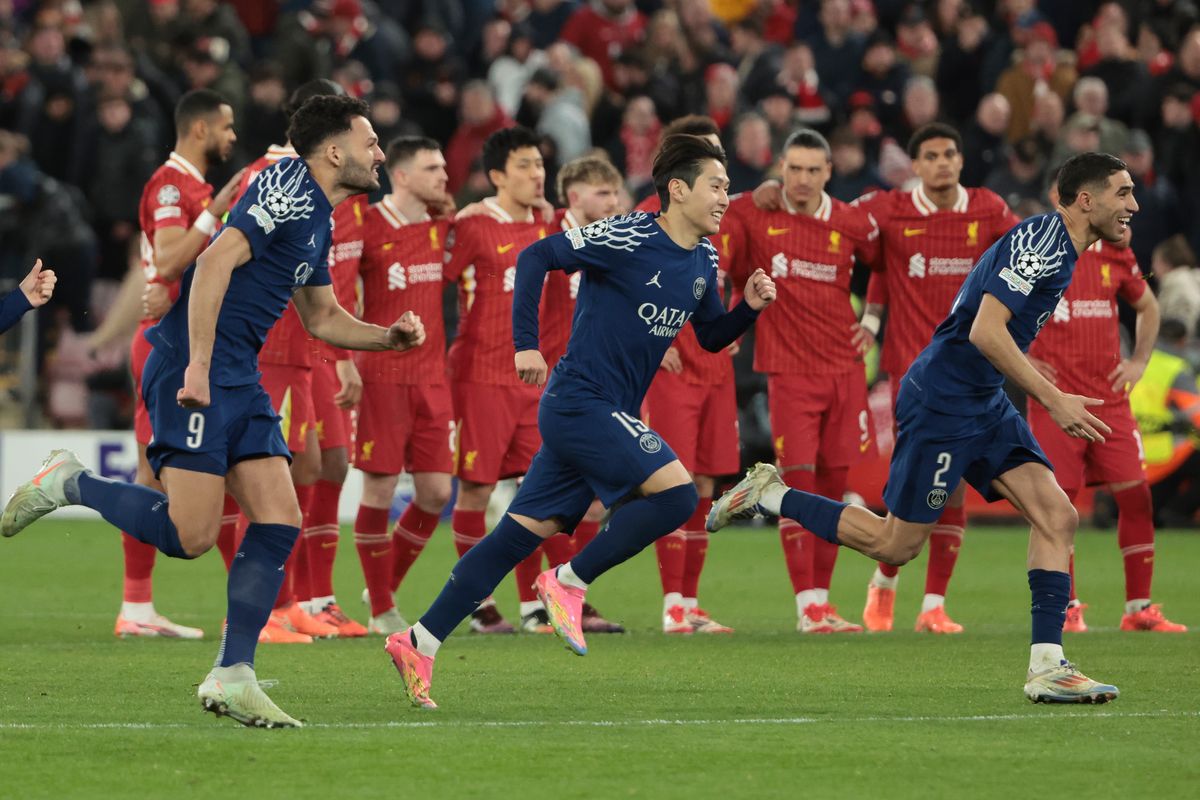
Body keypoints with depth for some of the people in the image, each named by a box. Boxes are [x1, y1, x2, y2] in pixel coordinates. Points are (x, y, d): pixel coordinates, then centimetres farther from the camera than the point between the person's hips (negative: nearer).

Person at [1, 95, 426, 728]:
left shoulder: (319, 217, 19)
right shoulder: (290, 187, -11)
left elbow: (321, 317, 32)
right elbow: (217, 260, -21)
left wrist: (389, 337, 15)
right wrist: (197, 364, -27)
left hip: (239, 380, 10)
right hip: (194, 372, -10)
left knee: (280, 522, -1)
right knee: (189, 534, -13)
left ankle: (232, 676, 1)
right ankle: (68, 483, 7)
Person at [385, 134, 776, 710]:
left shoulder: (702, 262, 12)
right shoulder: (630, 239, -14)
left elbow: (712, 337, 23)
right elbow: (537, 257, -13)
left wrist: (750, 307, 3)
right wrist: (525, 343, -18)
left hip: (605, 414, 8)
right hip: (581, 401, -8)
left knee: (522, 532, 5)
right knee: (676, 493, -18)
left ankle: (420, 642, 5)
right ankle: (569, 582, -6)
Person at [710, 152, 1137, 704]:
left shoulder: (1059, 251, 13)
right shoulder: (1040, 240, -18)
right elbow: (985, 331, -27)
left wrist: (1054, 399, 21)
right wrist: (1053, 400, -26)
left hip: (983, 405, 10)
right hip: (940, 403, -10)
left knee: (1056, 516, -5)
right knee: (896, 545, -2)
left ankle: (1046, 667, -7)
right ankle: (769, 497, 13)